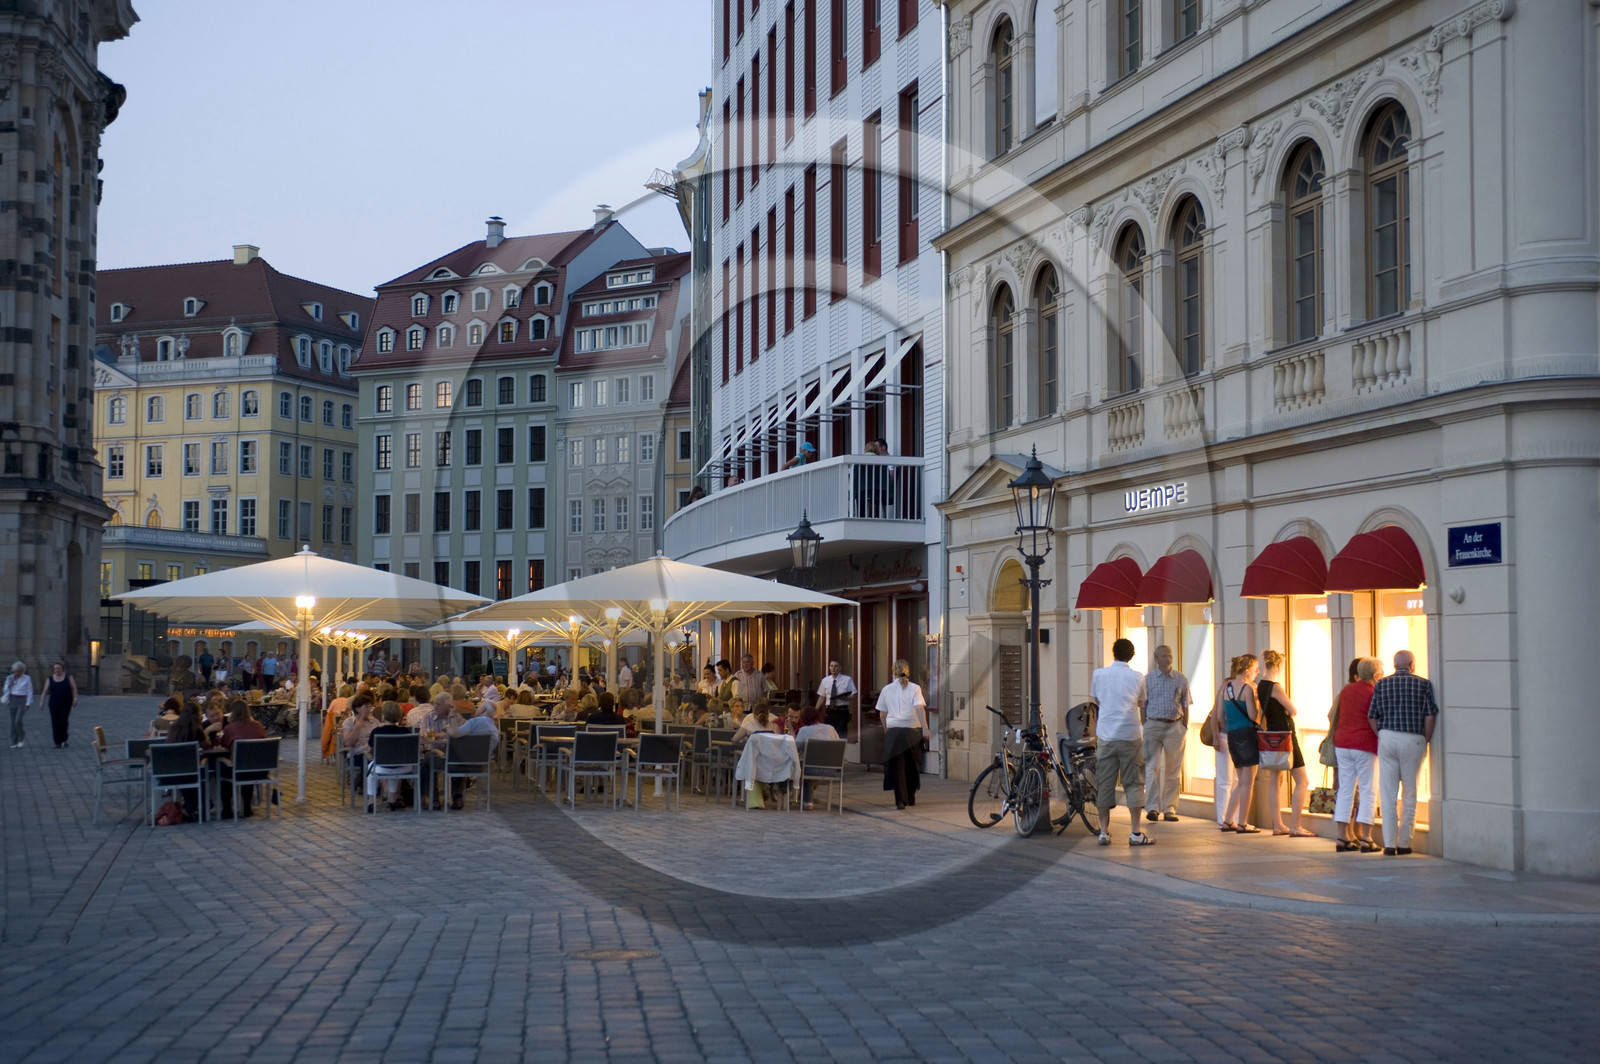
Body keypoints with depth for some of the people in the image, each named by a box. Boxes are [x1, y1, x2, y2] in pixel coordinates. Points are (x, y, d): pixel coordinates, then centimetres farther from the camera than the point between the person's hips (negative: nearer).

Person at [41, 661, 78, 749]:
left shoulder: (68, 677, 4)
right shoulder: (49, 679, 8)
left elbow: (74, 688, 3)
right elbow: (45, 691, 6)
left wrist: (75, 699, -7)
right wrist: (41, 701, -3)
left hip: (66, 704, -2)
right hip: (53, 704, 2)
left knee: (63, 721, -11)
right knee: (55, 723, -1)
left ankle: (64, 740, 7)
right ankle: (58, 742, 4)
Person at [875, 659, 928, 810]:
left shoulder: (887, 689, 5)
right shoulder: (914, 688, -1)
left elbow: (882, 714, 9)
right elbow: (919, 708, -13)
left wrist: (886, 729, 22)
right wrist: (925, 728, -16)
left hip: (893, 730, 0)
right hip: (912, 730, 0)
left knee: (897, 765, 2)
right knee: (911, 764, 15)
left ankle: (900, 800, -7)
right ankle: (911, 797, 25)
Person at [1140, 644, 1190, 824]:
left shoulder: (1181, 679, 8)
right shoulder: (1147, 679, 6)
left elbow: (1185, 706, 11)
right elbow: (1142, 705, 7)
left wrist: (1185, 728, 4)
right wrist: (1144, 727, 0)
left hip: (1175, 727, 1)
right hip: (1153, 725, -1)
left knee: (1172, 770, 4)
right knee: (1152, 767, -8)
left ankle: (1169, 809, 9)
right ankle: (1152, 807, -9)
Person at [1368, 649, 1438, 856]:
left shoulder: (1381, 684, 7)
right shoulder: (1423, 684, 1)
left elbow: (1372, 716, 3)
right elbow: (1430, 716, -5)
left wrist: (1381, 737, 11)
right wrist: (1426, 740, 5)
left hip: (1387, 738, 1)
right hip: (1413, 740, -1)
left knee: (1388, 793, 4)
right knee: (1410, 794, 9)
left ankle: (1389, 844, 1)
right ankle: (1404, 843, 10)